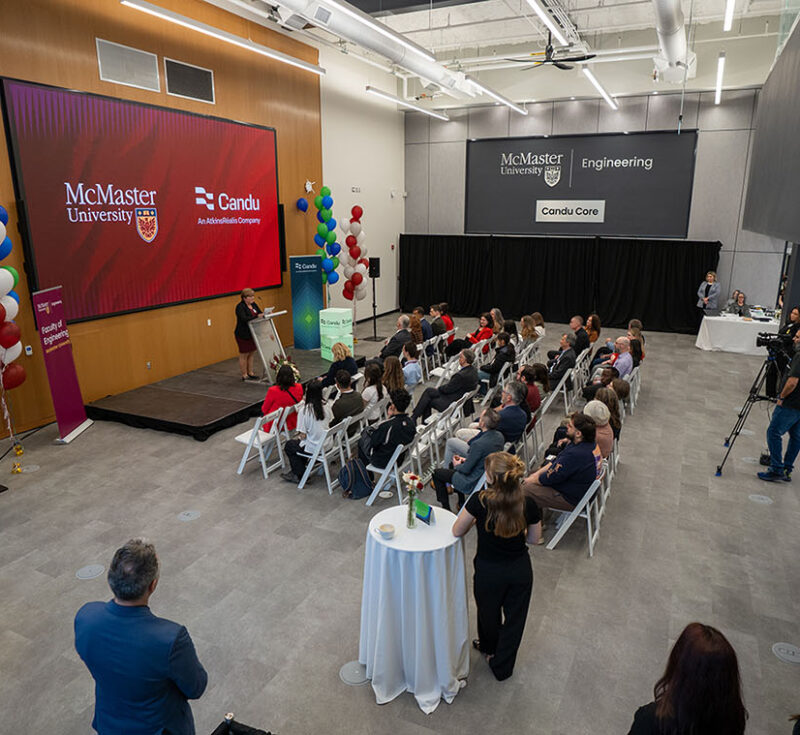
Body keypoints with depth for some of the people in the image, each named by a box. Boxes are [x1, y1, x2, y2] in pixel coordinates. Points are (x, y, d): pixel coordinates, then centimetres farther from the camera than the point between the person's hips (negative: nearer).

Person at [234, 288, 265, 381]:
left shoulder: (253, 304, 8)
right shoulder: (240, 307, -16)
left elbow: (260, 313, 9)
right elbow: (244, 319, -28)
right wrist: (257, 316, -36)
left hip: (252, 334, 8)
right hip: (243, 335, -8)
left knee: (251, 353, 13)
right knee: (244, 355, 2)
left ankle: (250, 373, 23)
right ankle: (244, 375, 10)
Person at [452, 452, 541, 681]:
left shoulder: (480, 501, -27)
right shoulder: (528, 505, -18)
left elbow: (457, 531, -13)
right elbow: (534, 538, -1)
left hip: (489, 572, -1)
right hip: (520, 570, 2)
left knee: (488, 612, 28)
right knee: (514, 618, 23)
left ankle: (489, 648, 56)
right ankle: (502, 667, 42)